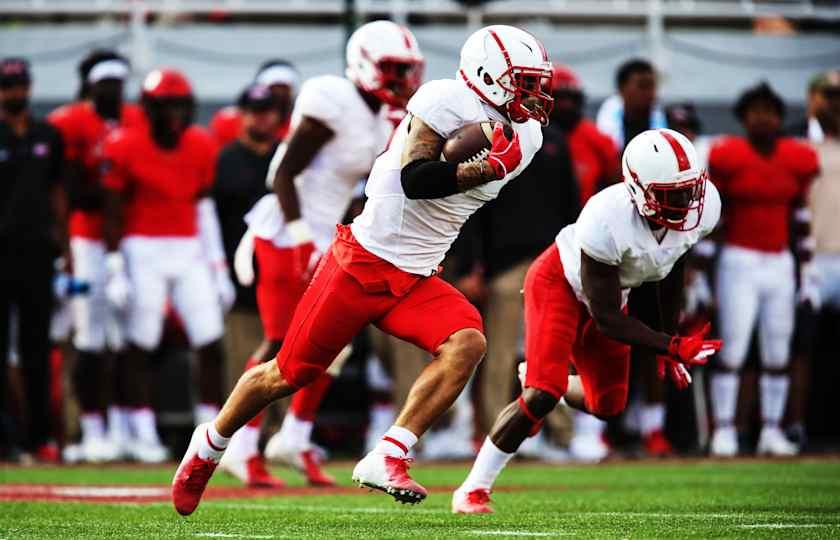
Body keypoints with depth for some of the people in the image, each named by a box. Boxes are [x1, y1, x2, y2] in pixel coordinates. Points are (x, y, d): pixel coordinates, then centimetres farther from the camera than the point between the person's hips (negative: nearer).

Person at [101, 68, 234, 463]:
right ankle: (145, 434, 8)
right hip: (143, 251, -4)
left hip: (190, 252, 4)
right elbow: (114, 212, -4)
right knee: (140, 345, 0)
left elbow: (204, 208, 11)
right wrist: (115, 267, -7)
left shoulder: (201, 147, 5)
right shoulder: (126, 148, -8)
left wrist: (218, 265, 10)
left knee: (211, 342, -2)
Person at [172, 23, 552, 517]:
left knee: (467, 344, -21)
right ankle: (209, 446, 27)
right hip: (364, 260, -7)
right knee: (291, 373, 2)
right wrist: (486, 168, -29)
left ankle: (387, 460, -22)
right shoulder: (448, 100, -16)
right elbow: (413, 180, -26)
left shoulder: (524, 136, 7)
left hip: (417, 280, 7)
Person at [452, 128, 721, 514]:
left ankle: (542, 381, 44)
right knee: (542, 396, -19)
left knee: (608, 405, 11)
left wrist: (669, 341, 5)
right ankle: (474, 488, -4)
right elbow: (606, 319, -31)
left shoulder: (704, 207, -24)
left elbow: (671, 272, 0)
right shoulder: (607, 220, -41)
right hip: (560, 283, -7)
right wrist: (672, 347, -36)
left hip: (613, 289, 7)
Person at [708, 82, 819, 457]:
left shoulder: (797, 160, 6)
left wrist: (806, 271, 12)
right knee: (732, 348, -7)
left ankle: (771, 430, 12)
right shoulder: (728, 157, -7)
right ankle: (723, 430, -4)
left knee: (777, 353, 6)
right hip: (740, 261, -4)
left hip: (780, 264, 4)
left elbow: (801, 218, 13)